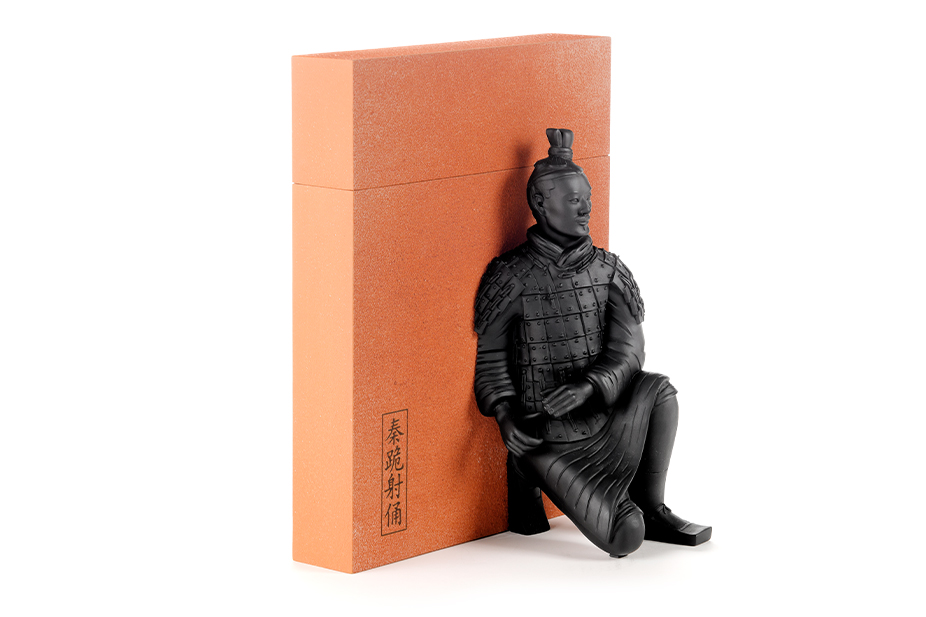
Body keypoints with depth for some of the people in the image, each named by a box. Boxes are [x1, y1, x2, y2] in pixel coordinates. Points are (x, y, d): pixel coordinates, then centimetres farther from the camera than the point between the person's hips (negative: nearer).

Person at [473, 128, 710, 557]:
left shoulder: (608, 271, 2)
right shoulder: (510, 276, -7)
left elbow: (627, 354, -6)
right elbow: (488, 358, -2)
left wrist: (586, 387, -26)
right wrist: (504, 416, -20)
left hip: (604, 423, 4)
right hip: (544, 438, -4)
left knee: (657, 389, -27)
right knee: (625, 539, -20)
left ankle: (651, 509, -3)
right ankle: (528, 483, 11)